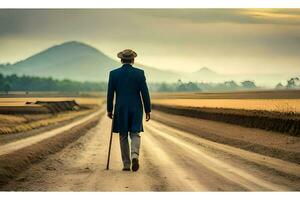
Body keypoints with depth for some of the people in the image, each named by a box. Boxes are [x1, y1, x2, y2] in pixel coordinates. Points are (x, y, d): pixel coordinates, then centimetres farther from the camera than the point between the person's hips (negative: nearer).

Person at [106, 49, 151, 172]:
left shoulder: (114, 74, -2)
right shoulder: (139, 73, -4)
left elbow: (110, 94, 0)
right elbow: (145, 93, -4)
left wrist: (109, 110, 11)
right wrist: (147, 111, 3)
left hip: (121, 110, 1)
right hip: (136, 109, 0)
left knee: (123, 137, 10)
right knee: (135, 134, 8)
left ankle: (126, 165, 10)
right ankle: (134, 155, -19)